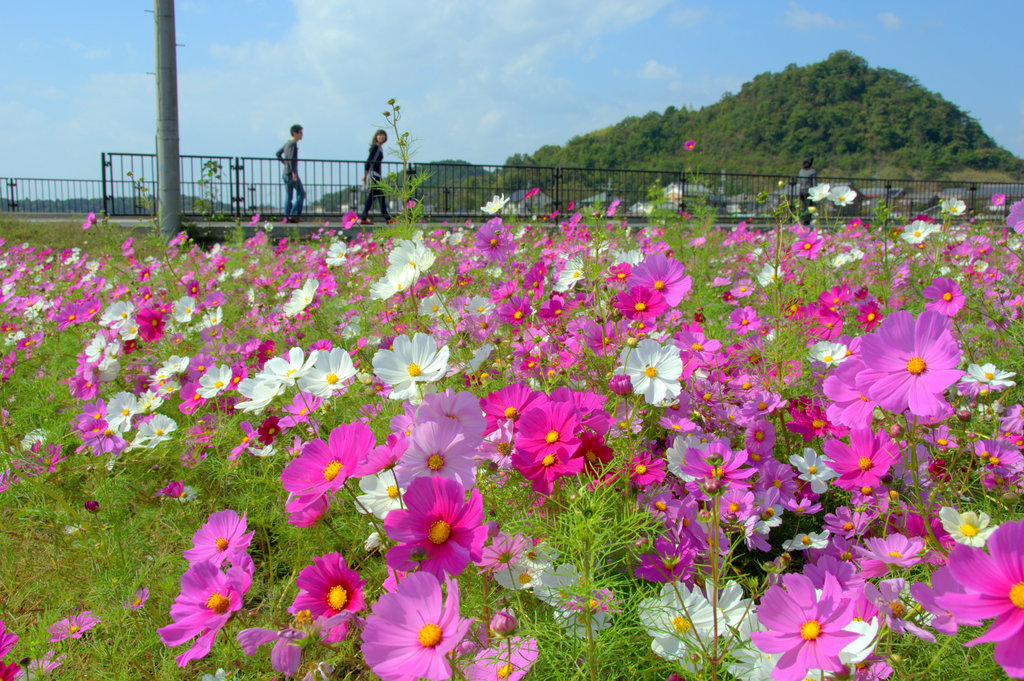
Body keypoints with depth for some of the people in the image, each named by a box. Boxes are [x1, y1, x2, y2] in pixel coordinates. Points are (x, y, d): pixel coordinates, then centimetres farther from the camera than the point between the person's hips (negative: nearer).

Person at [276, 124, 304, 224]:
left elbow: (278, 154, 26)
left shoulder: (287, 143, 16)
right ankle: (295, 214, -8)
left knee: (288, 196, 6)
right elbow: (291, 158, -23)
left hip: (285, 173, 9)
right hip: (291, 174, -9)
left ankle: (287, 217, 3)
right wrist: (293, 172, -29)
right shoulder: (293, 144, -12)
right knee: (301, 193, -2)